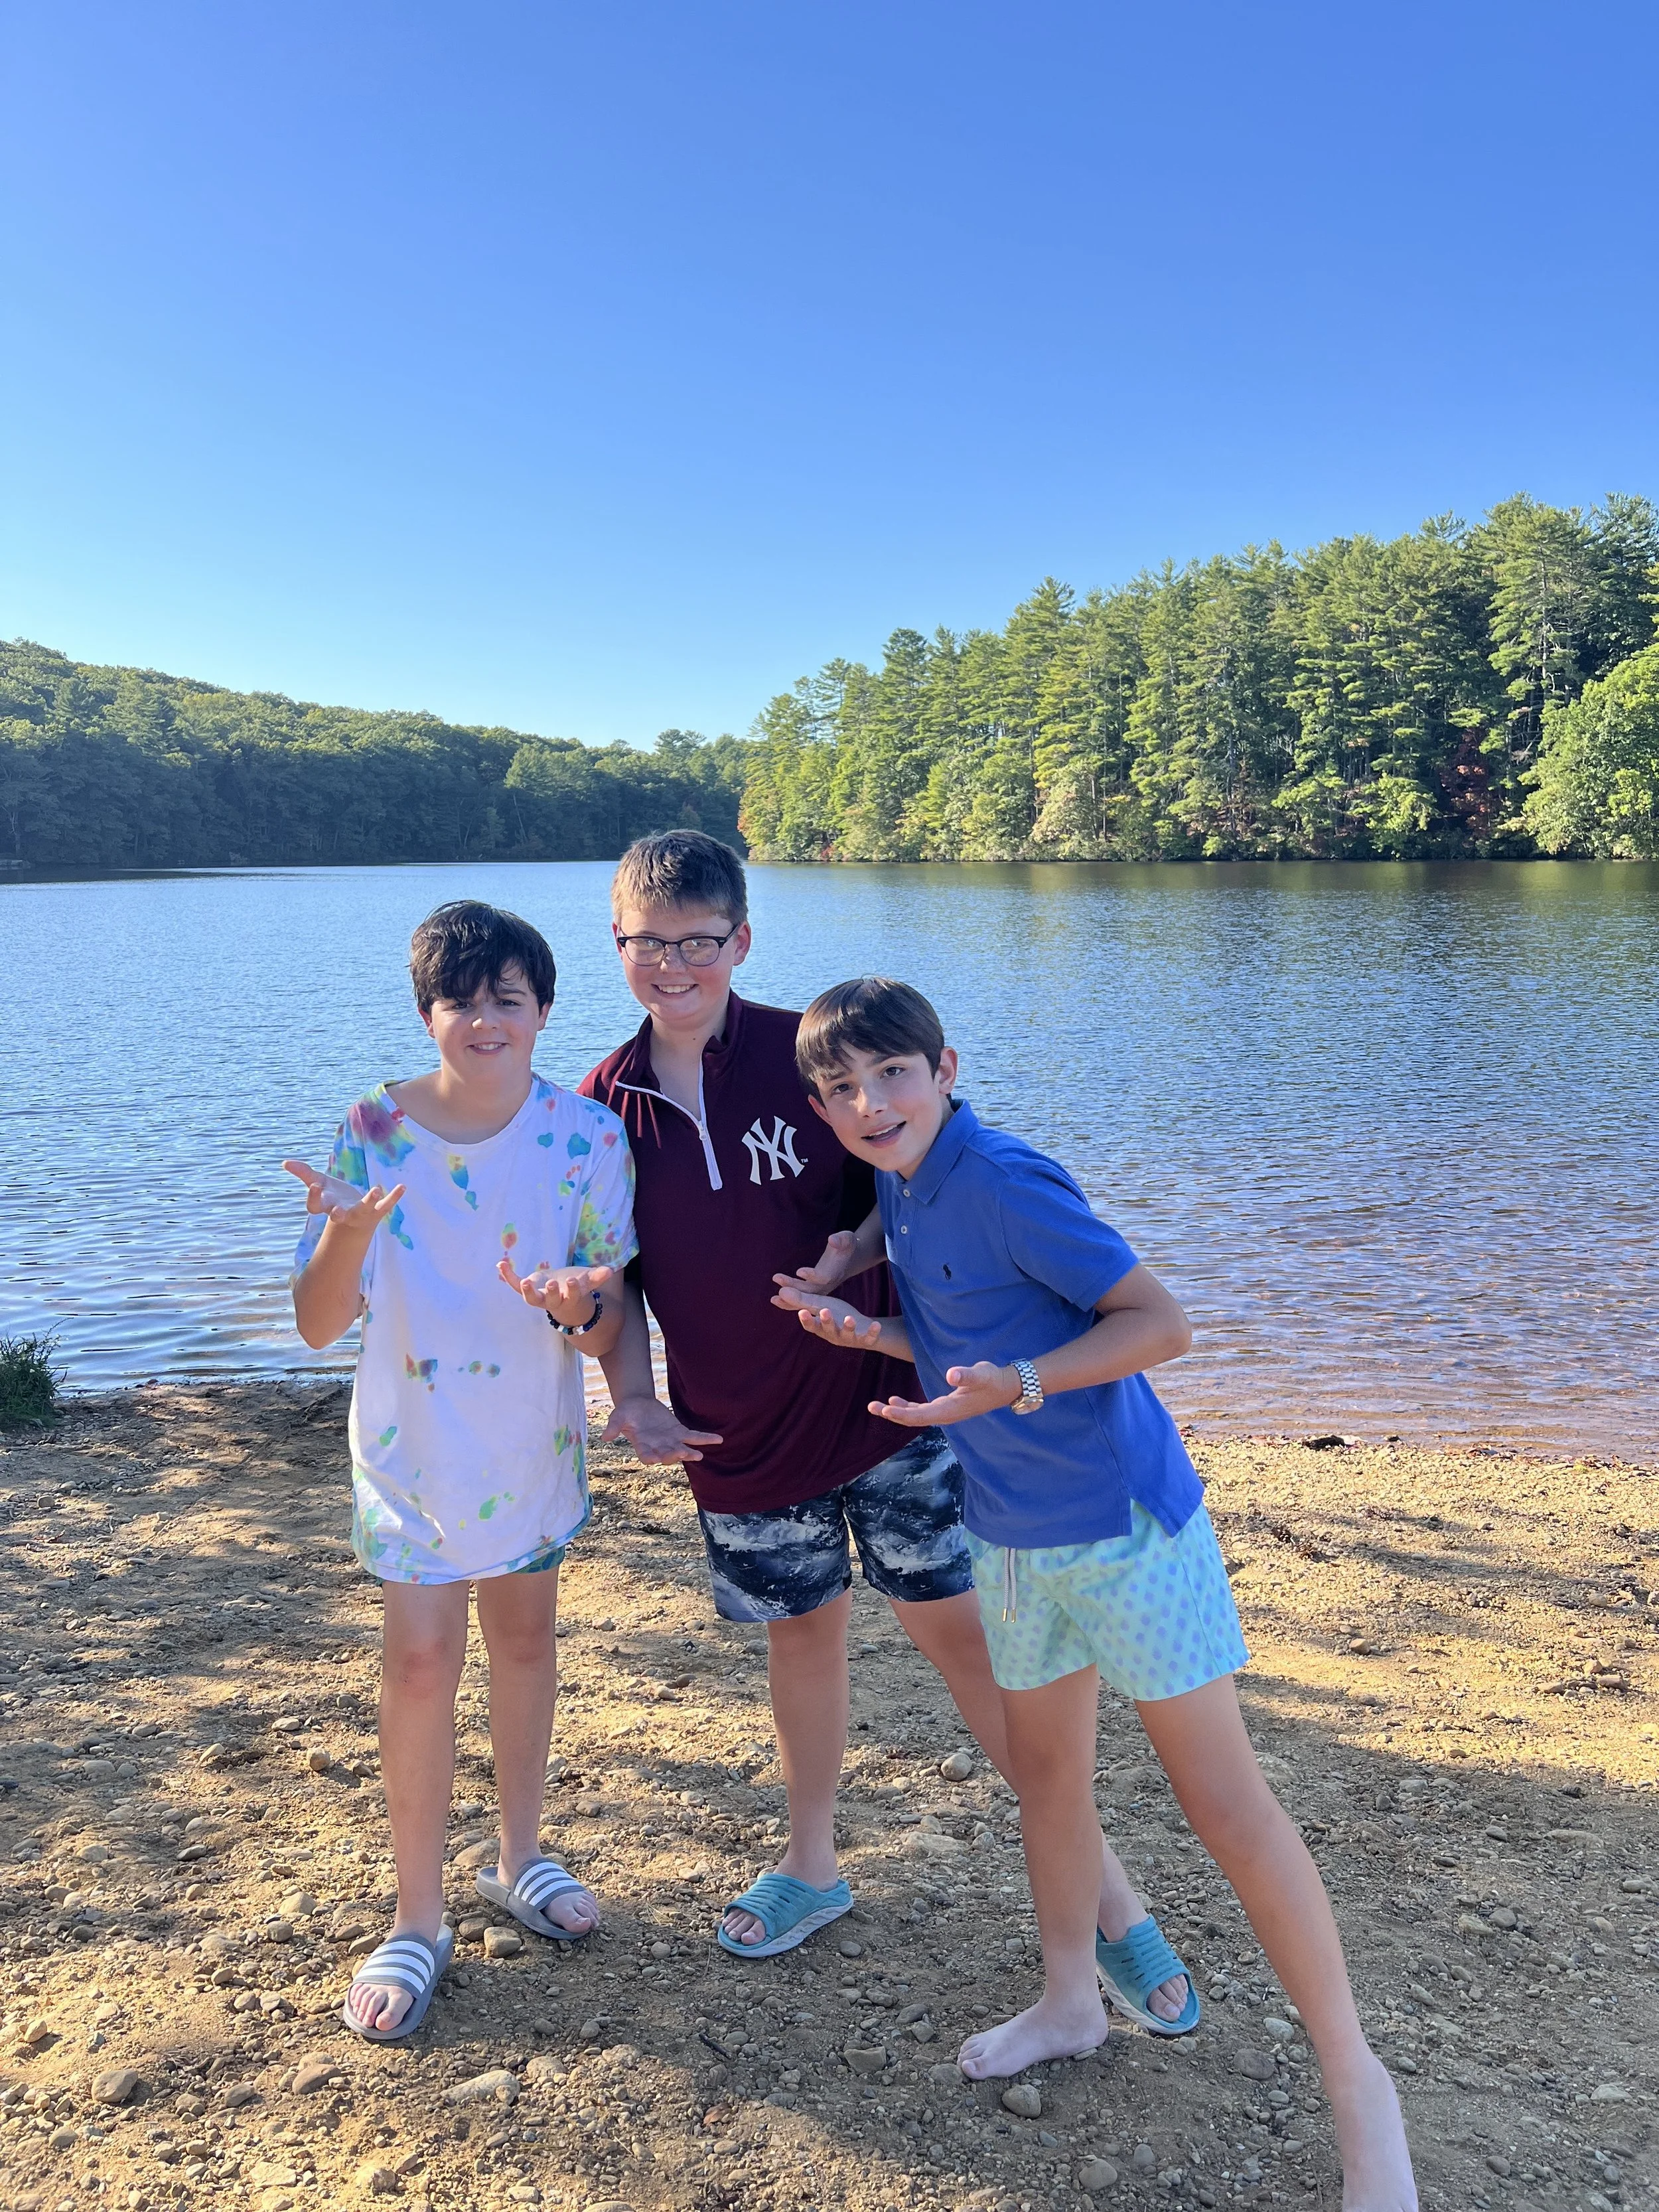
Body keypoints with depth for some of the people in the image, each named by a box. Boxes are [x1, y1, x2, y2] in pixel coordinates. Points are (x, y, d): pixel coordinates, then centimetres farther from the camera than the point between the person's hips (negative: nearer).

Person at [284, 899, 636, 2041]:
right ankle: (419, 1920, 19)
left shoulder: (589, 1136, -13)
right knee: (423, 1660, -1)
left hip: (534, 1438, 2)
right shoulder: (375, 1130, -15)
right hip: (414, 1443, -1)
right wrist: (345, 1235, -34)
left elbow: (615, 1325, -9)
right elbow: (319, 1324, -14)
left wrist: (579, 1307, -33)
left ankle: (520, 1857, 39)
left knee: (526, 1637, 16)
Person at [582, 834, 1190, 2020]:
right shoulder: (609, 1101, 0)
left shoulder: (810, 1052, -11)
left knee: (957, 1623, -2)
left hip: (879, 1396, -3)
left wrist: (858, 1251, -19)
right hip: (738, 1426, 3)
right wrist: (633, 1394, -4)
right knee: (805, 1625, 18)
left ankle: (1100, 1880, 12)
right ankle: (812, 1864, 40)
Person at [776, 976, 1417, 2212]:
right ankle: (1072, 2003, 41)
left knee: (1223, 1800, -1)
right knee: (1044, 1768, 20)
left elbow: (1160, 1324, -22)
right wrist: (865, 1331, 0)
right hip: (1016, 1535, 8)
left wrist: (1014, 1386, -33)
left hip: (1126, 1519, -8)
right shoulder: (900, 1191, 4)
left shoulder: (1003, 1180, -21)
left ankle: (1355, 2078, 15)